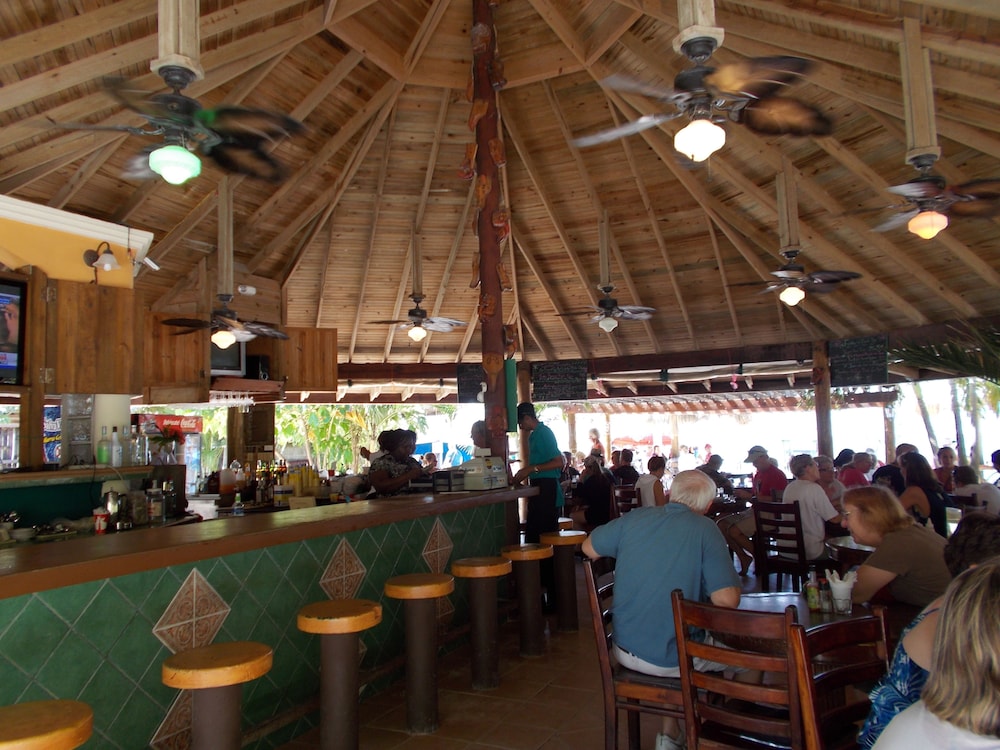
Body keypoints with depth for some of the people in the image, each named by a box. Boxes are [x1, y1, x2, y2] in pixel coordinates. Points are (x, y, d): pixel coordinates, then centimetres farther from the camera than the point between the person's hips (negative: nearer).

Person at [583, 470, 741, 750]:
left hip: (624, 651, 4)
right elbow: (727, 600, -20)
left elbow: (589, 548, 10)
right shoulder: (705, 530, -14)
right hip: (673, 659, -4)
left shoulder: (635, 518, -4)